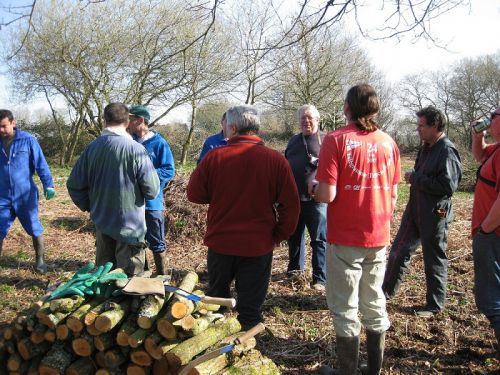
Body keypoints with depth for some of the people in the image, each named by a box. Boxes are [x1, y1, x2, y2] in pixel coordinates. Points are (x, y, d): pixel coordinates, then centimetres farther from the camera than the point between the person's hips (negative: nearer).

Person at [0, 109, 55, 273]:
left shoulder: (27, 140, -8)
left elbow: (40, 163, -9)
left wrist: (48, 184, -16)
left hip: (26, 195, -2)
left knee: (35, 229, 12)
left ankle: (40, 260, 28)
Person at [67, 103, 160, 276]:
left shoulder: (91, 148, -4)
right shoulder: (136, 149, -17)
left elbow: (74, 185, 1)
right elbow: (152, 190, -17)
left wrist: (90, 207, 14)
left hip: (101, 223, 5)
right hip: (130, 225, -5)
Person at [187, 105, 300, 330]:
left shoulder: (214, 157, -10)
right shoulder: (276, 160, -9)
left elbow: (194, 195, 0)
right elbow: (290, 205, -9)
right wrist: (279, 235, 2)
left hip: (220, 242, 1)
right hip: (259, 245, -1)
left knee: (216, 297, 23)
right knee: (250, 306, 11)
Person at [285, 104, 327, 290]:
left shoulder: (326, 140, 0)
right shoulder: (293, 140, 16)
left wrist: (319, 163, -22)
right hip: (293, 198, 6)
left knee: (319, 239, -1)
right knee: (294, 237, 16)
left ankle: (320, 278, 7)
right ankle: (294, 269, 34)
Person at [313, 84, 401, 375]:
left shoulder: (337, 140, -13)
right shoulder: (389, 142, 2)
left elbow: (327, 195, -18)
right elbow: (393, 195, 7)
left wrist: (313, 185, 2)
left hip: (345, 240, -5)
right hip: (379, 238, 5)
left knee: (345, 309, 8)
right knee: (375, 304, 17)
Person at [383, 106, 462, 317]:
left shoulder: (447, 151, -19)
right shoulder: (426, 147, 8)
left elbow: (448, 186, -26)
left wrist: (416, 179, -19)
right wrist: (414, 178, 1)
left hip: (435, 215, -8)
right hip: (415, 210, 8)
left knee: (434, 261, 8)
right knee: (399, 251, 15)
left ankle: (435, 305, 25)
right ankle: (386, 291, 30)